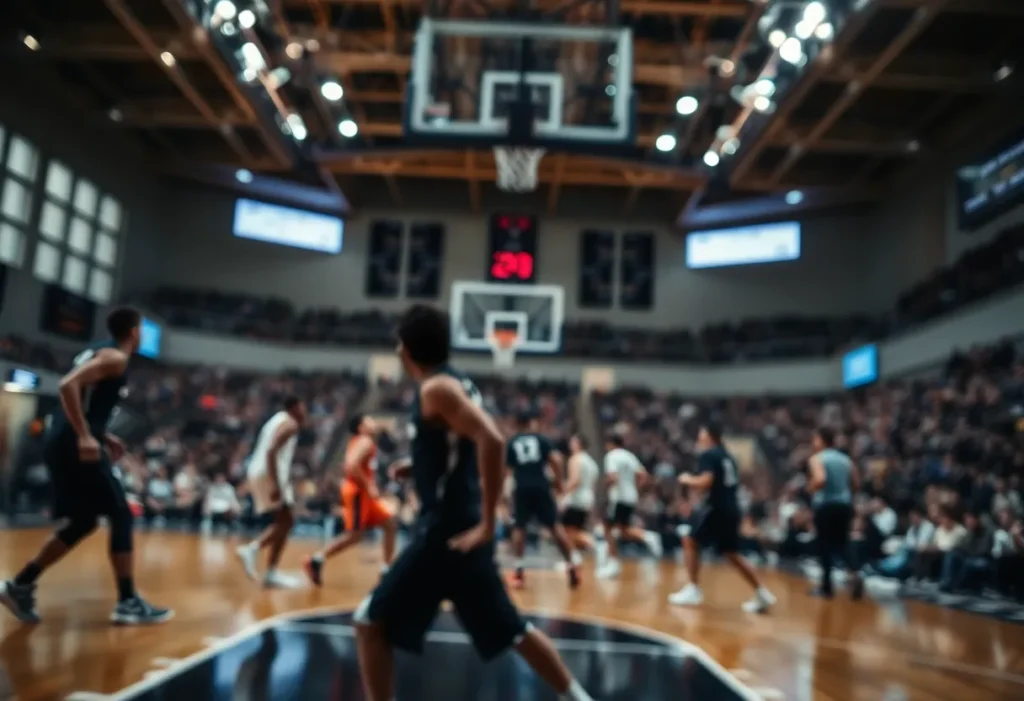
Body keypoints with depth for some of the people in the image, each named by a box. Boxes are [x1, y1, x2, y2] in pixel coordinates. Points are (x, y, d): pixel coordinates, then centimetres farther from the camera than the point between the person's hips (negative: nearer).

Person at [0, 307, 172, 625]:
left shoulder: (97, 352, 21)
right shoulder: (115, 357, -8)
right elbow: (68, 385, -23)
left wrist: (103, 437, 21)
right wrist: (85, 437, -26)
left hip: (62, 442, 10)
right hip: (76, 445, -10)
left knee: (82, 522, 17)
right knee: (121, 516, -4)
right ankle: (128, 602, -3)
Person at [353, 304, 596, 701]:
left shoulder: (436, 388, -15)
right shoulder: (456, 384, 13)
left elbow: (491, 442, -29)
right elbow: (465, 451, 24)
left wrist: (487, 524, -26)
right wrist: (418, 468, 20)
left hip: (446, 531, -9)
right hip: (456, 528, 9)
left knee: (370, 623, 1)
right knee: (510, 630, 20)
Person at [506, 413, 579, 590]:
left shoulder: (512, 442, 13)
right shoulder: (541, 438, 8)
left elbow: (508, 468, 11)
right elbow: (555, 460, -4)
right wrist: (559, 481, 5)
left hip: (522, 488, 1)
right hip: (541, 487, -1)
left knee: (518, 527, 13)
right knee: (555, 526, 7)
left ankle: (519, 571, 6)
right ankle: (570, 567, 5)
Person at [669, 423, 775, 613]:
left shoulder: (707, 455, -8)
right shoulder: (727, 456, 19)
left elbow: (705, 482, -20)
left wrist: (688, 480, -3)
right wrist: (696, 484, 26)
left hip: (717, 508, -8)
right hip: (731, 509, 8)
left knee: (690, 542, 4)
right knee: (732, 554, 15)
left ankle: (694, 590, 2)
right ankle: (762, 595, 13)